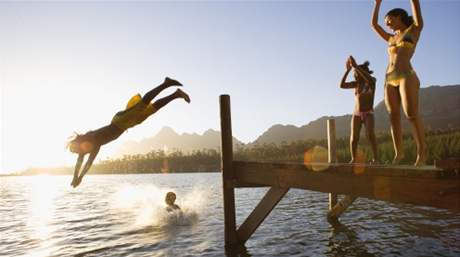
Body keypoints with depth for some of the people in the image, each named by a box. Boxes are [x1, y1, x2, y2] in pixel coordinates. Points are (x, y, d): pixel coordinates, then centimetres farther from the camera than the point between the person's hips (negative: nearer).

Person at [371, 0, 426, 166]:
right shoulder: (392, 39, 27)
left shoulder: (415, 29, 13)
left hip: (406, 77, -6)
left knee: (412, 115, -16)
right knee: (394, 117, -2)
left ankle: (422, 152, -8)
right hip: (390, 81, 6)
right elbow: (374, 24, 31)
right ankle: (398, 153, 3)